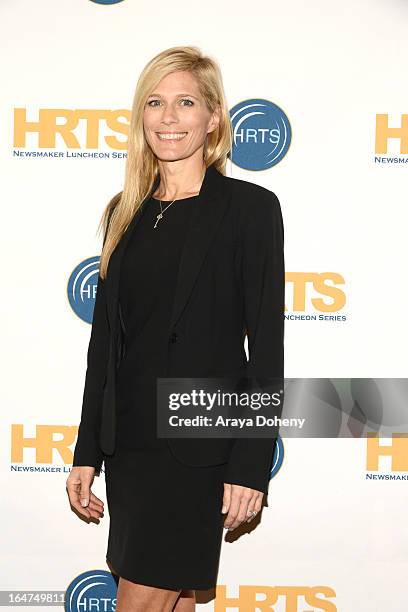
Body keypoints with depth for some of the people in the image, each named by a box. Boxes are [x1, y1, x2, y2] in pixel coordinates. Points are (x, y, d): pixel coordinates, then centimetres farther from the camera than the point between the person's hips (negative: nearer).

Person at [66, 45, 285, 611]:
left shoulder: (251, 207, -6)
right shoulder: (126, 212, 10)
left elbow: (266, 344, -9)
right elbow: (105, 336, 12)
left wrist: (251, 466, -13)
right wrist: (88, 452, 11)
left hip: (199, 449, -5)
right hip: (129, 441, 5)